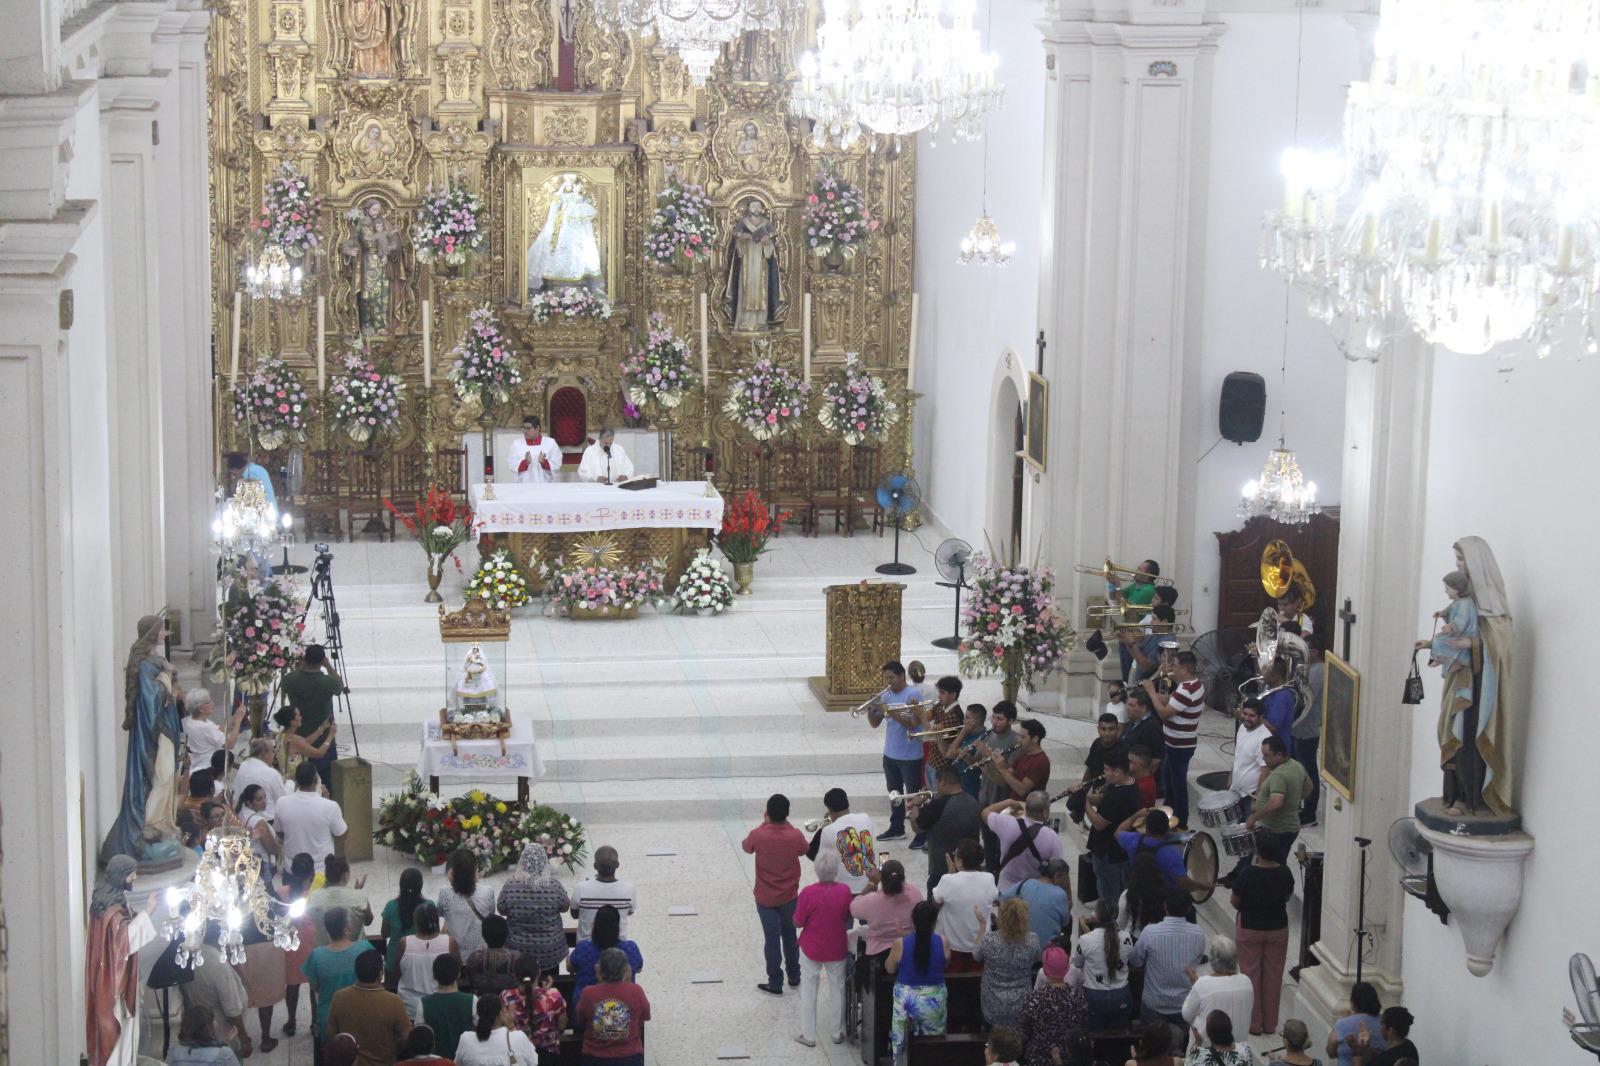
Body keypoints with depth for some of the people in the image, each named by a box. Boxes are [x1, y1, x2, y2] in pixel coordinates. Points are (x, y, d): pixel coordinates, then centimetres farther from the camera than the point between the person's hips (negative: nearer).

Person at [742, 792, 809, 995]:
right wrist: (787, 825, 3)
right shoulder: (795, 836, -20)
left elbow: (746, 847, 0)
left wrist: (764, 824, 2)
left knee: (772, 939, 10)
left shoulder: (758, 835, -23)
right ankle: (794, 977, 34)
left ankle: (775, 983, 18)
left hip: (765, 898, -2)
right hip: (789, 896, 2)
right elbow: (805, 849, 4)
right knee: (790, 934, 22)